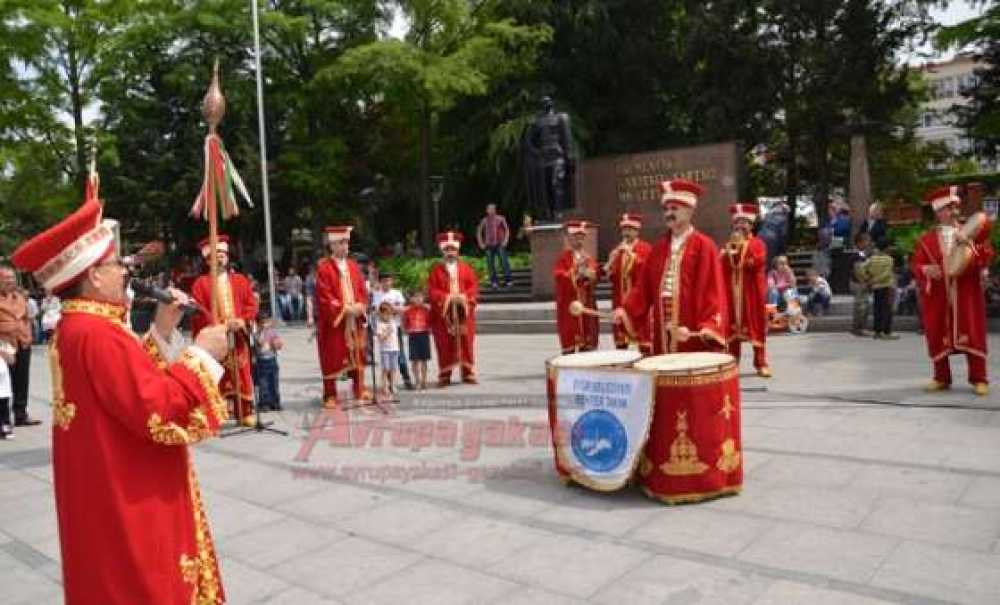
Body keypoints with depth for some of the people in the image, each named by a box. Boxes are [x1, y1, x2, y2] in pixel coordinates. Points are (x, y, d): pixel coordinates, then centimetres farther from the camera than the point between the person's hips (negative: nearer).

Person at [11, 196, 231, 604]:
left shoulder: (76, 328, 8)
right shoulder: (98, 335, -25)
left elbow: (132, 379, 15)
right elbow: (159, 412, -28)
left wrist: (162, 332, 7)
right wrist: (202, 355, -18)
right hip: (129, 506, -11)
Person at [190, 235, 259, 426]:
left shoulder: (240, 280, 12)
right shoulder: (200, 283, 3)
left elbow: (252, 304, 8)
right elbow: (198, 312, -5)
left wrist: (242, 321, -10)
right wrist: (219, 325, -17)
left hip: (238, 337, 3)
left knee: (241, 375, 5)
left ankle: (245, 413, 13)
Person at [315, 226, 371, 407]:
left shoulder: (353, 266, 12)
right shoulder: (324, 268, -7)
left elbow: (363, 291, 12)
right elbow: (324, 297, -13)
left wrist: (360, 306, -7)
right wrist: (344, 309, -19)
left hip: (355, 320, 5)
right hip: (333, 321, -5)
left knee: (357, 355, 10)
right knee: (332, 358, 0)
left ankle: (360, 390, 22)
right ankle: (330, 395, 9)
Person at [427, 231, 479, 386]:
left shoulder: (466, 268, 10)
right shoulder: (436, 270, 6)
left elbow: (474, 287, 4)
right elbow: (432, 291, -2)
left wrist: (464, 297, -14)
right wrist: (447, 298, -16)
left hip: (464, 312, 2)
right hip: (443, 313, -1)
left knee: (466, 342, 3)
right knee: (445, 345, -1)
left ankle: (468, 373, 12)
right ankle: (444, 375, 6)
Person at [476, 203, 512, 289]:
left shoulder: (500, 219, 1)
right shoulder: (484, 221, 8)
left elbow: (507, 229, 4)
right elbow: (479, 231, 17)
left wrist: (505, 240, -4)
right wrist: (481, 243, 9)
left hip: (500, 244, -3)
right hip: (489, 245, 3)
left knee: (504, 262, -9)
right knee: (490, 264, 2)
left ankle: (507, 281, -5)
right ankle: (494, 282, 9)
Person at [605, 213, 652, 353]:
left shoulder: (646, 248, 2)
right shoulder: (616, 250, 16)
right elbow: (611, 276, 13)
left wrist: (632, 254, -16)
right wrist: (609, 268, -7)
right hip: (620, 300, 5)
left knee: (643, 336, -7)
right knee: (620, 338, 7)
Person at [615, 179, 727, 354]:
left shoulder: (704, 246, -4)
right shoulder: (659, 247, 13)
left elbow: (713, 291, -11)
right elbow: (644, 286, 12)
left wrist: (709, 327, -22)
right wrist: (627, 310, -3)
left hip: (694, 337, -5)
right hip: (663, 337, 5)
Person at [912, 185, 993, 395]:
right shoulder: (926, 240, 6)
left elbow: (987, 256, -2)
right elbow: (916, 265, 4)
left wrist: (969, 244, -17)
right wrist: (926, 270, -17)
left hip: (967, 294, 0)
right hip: (937, 295, 0)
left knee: (973, 335, 1)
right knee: (937, 337, 4)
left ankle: (979, 379, 12)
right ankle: (941, 378, 17)